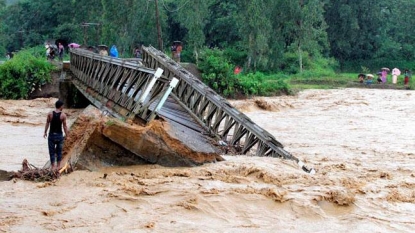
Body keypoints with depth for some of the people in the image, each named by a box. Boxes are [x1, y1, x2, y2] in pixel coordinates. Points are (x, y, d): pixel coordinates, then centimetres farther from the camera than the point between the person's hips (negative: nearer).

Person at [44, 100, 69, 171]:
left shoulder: (50, 114, -6)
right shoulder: (63, 115, -10)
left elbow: (47, 124, -2)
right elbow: (64, 126, -7)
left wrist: (45, 132, 10)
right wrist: (66, 134, 4)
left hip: (51, 135, 0)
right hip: (59, 135, 0)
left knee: (52, 151, 8)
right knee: (59, 151, 15)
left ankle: (53, 166, 9)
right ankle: (58, 166, 21)